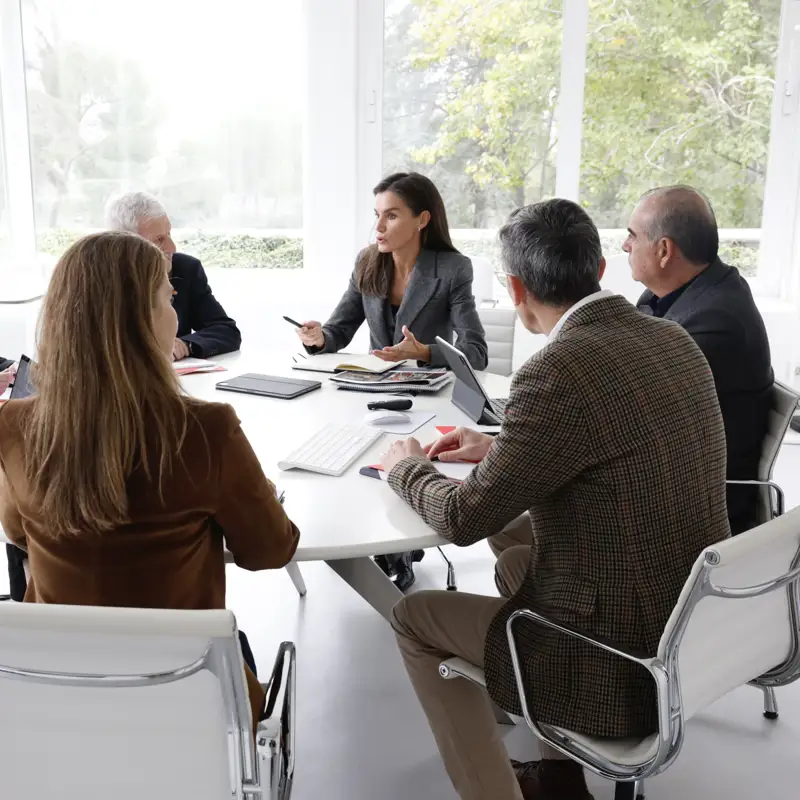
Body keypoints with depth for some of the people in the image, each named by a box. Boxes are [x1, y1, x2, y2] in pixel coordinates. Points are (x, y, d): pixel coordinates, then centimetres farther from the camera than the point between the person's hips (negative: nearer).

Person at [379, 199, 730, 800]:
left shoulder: (558, 373, -24)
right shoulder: (673, 340, 0)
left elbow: (463, 520, -15)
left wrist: (409, 467, 4)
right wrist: (502, 448, 17)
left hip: (620, 673, -7)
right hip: (695, 633, 8)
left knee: (415, 616, 10)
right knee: (518, 539, 27)